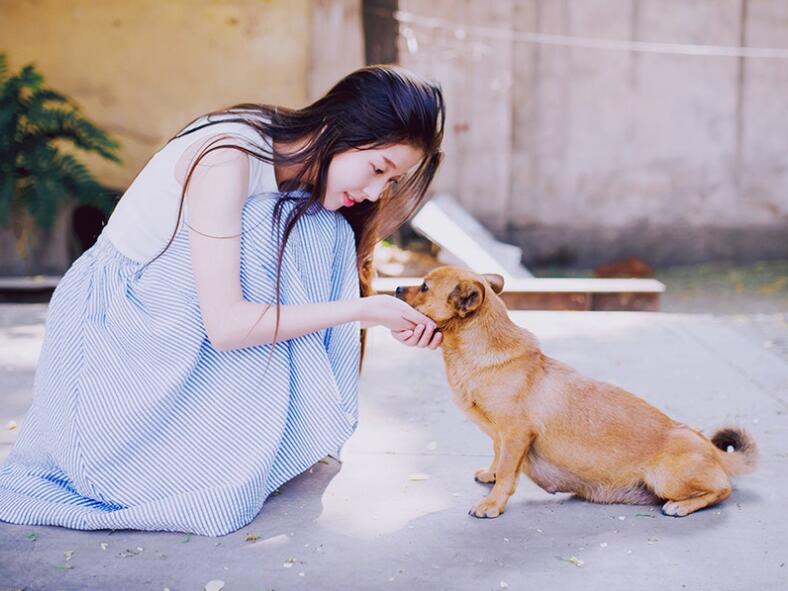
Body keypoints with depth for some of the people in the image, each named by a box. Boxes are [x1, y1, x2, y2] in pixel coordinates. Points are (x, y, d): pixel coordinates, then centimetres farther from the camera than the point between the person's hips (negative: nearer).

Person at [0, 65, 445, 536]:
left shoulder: (304, 163, -3)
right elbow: (225, 325, -33)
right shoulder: (227, 157, -30)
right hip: (111, 319, -7)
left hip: (182, 315, 7)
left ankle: (296, 436, -4)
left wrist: (389, 316, -14)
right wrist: (360, 310, -29)